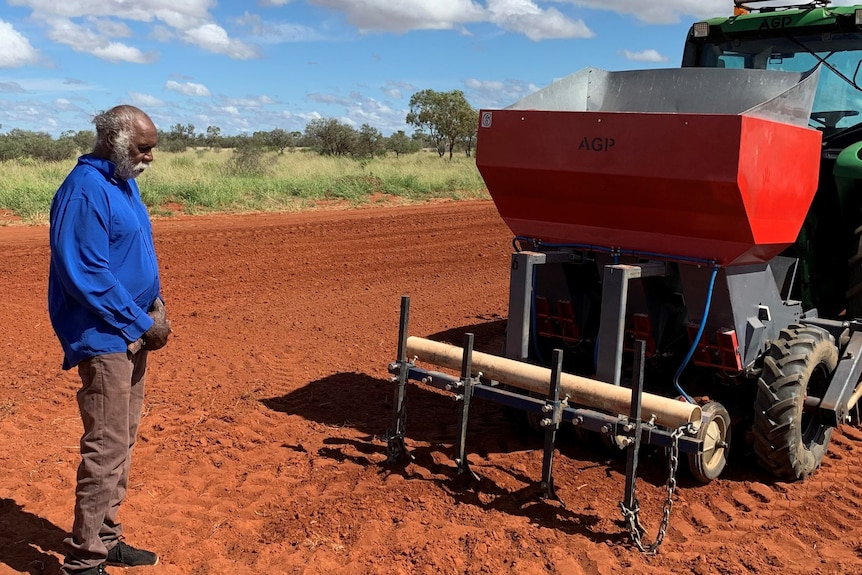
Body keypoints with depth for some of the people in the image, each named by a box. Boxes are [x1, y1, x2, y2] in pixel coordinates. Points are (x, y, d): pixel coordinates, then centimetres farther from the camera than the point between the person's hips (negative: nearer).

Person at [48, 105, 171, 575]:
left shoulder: (123, 183, 12)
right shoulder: (86, 190, -18)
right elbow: (87, 276, -23)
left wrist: (154, 304, 4)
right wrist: (143, 324, -17)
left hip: (130, 335, 9)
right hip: (104, 339, -9)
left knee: (121, 443, 16)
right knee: (106, 449, -4)